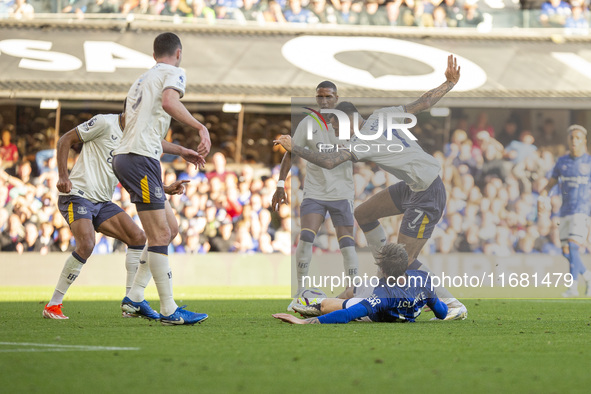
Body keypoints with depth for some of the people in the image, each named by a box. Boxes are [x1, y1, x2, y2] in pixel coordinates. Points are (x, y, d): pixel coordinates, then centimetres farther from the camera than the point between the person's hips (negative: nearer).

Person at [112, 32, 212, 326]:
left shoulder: (142, 80, 28)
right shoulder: (174, 73, 1)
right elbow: (169, 102, -22)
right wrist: (201, 128, -21)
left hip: (123, 156, 9)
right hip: (140, 159, -9)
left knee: (169, 225, 15)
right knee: (160, 235, -9)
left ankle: (135, 296, 11)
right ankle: (169, 310, -10)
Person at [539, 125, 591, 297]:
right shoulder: (562, 161, 11)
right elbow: (550, 184, 14)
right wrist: (543, 196, -5)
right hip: (565, 211, 5)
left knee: (573, 246, -18)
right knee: (567, 252, 4)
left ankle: (573, 287, -18)